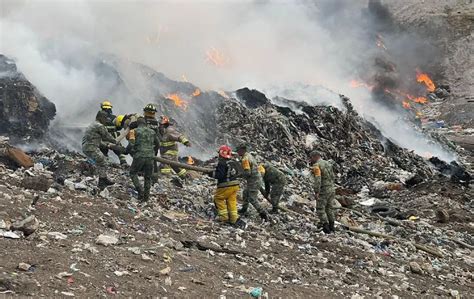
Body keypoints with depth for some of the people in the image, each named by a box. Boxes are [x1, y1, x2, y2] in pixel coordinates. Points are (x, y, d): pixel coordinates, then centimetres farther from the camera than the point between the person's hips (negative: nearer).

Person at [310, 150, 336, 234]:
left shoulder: (316, 166, -15)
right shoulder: (328, 163, 11)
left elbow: (317, 179, -25)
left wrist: (316, 192, -26)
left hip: (323, 191, -8)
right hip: (332, 189, 8)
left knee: (320, 209, 2)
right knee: (329, 208, 15)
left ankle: (326, 228, -2)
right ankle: (331, 227, 20)